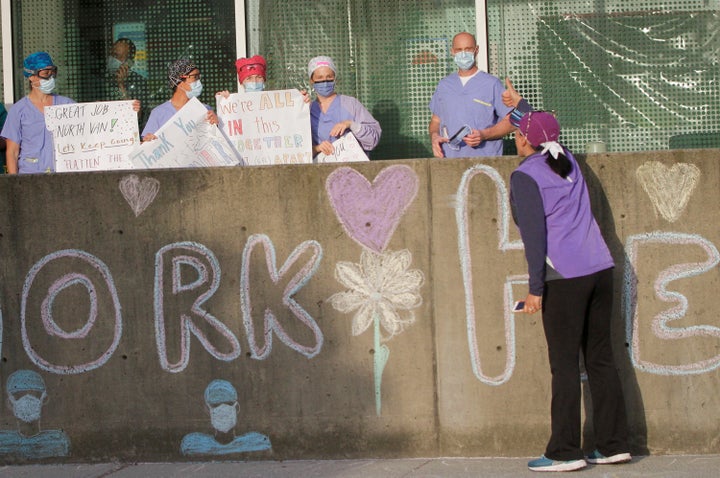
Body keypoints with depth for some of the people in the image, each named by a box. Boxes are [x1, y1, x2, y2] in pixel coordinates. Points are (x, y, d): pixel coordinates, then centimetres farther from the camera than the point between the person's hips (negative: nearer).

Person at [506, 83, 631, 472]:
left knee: (565, 364, -4)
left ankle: (564, 452, -2)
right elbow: (548, 136, 39)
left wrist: (536, 288, -13)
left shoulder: (524, 176, -6)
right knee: (600, 358, 11)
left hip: (565, 278, -7)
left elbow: (534, 234, -14)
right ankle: (614, 444, 13)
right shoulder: (568, 161, 14)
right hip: (600, 268, 7)